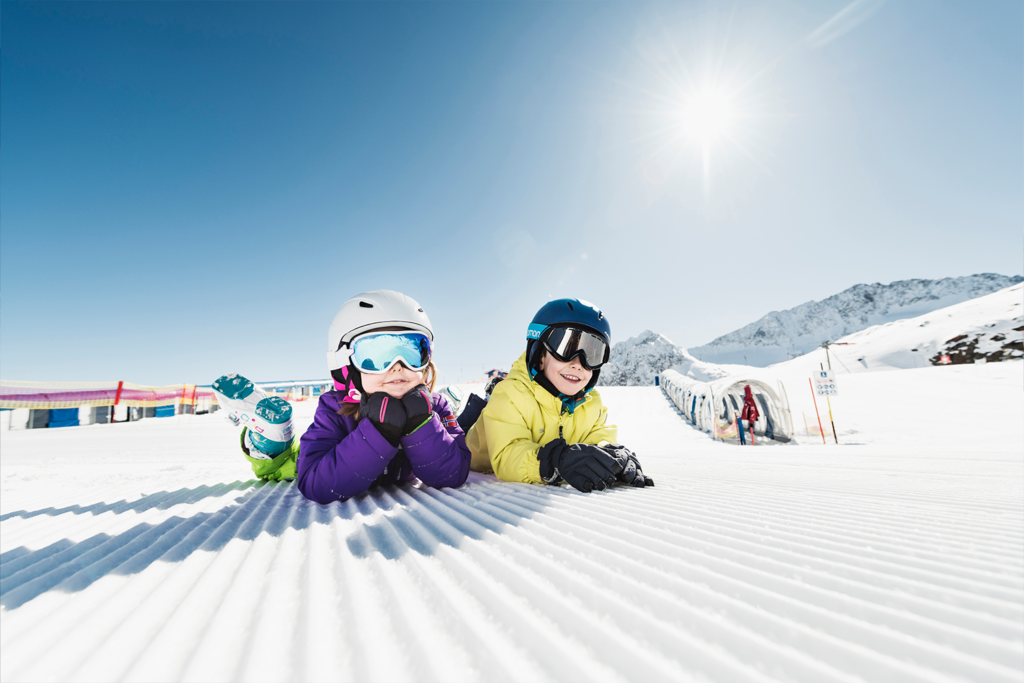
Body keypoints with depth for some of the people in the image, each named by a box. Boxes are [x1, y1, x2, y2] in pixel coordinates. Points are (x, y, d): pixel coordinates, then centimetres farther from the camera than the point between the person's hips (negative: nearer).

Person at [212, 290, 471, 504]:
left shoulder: (432, 407, -31)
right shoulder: (336, 410, -34)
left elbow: (454, 475, -36)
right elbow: (315, 486, -45)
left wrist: (419, 423, -52)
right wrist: (380, 430, -57)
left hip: (402, 484, 2)